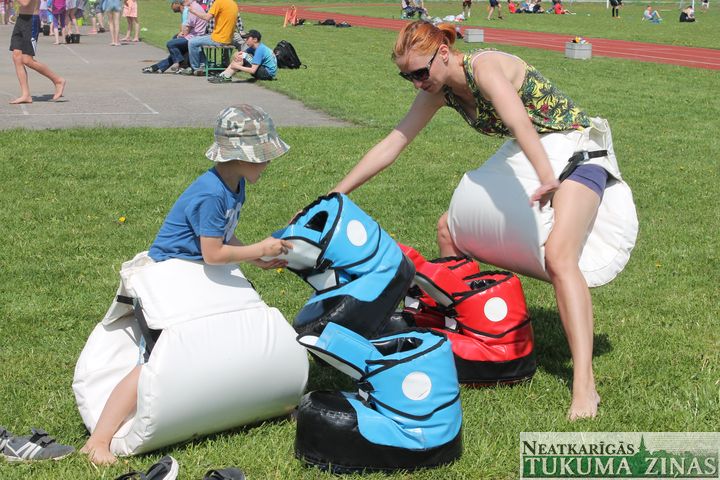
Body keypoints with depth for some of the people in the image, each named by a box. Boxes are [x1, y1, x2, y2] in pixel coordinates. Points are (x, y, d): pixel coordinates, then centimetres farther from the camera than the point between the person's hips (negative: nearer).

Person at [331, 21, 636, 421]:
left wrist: (547, 177, -58)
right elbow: (393, 143, 5)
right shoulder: (441, 89, 1)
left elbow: (519, 121, -42)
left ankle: (585, 387, -33)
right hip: (525, 155, 9)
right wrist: (334, 195, 3)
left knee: (559, 254, -29)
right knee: (449, 227, 9)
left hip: (574, 148, -9)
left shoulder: (485, 66, -23)